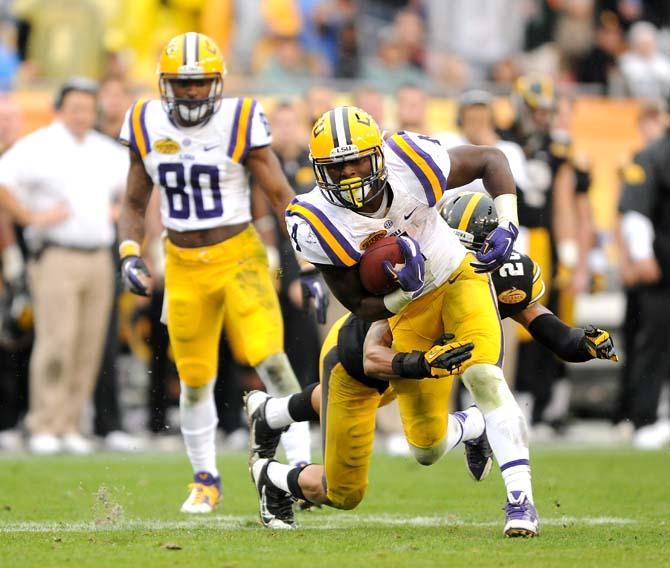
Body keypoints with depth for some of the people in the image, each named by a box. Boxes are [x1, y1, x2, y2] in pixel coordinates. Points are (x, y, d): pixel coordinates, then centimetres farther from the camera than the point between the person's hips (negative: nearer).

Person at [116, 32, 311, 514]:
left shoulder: (240, 122, -10)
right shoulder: (146, 126, 0)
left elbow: (280, 195, -7)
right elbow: (135, 203, 12)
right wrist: (130, 255, -2)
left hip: (238, 255, -3)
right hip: (183, 265, 3)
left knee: (270, 358, -19)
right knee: (194, 379, 9)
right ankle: (206, 479, 27)